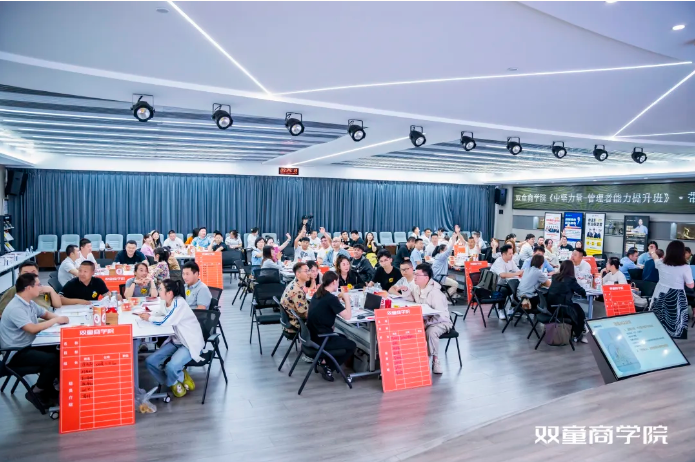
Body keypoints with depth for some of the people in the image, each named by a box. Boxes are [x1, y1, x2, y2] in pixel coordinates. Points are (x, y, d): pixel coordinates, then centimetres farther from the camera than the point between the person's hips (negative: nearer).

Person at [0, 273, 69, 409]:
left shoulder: (29, 303, 6)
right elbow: (33, 329, -33)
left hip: (28, 346, 10)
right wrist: (56, 320, -21)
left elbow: (46, 313, 19)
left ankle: (47, 389, 11)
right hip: (16, 353, -10)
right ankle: (37, 393, -4)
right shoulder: (15, 308, -24)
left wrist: (59, 318, -4)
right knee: (53, 359, -26)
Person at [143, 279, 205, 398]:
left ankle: (172, 382, 9)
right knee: (150, 361, -4)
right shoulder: (164, 302, 1)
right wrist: (147, 315, -8)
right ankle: (178, 380, 11)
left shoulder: (179, 303, -24)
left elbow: (164, 321, -28)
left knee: (171, 367, -28)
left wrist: (149, 318, -11)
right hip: (176, 341, 9)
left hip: (191, 343, -9)